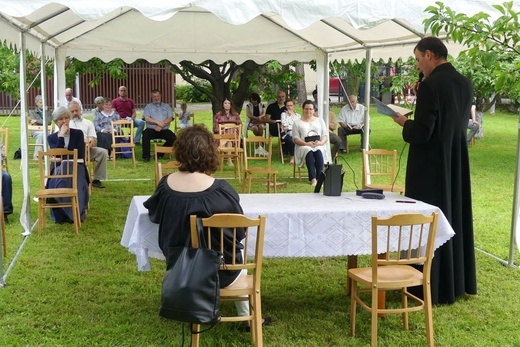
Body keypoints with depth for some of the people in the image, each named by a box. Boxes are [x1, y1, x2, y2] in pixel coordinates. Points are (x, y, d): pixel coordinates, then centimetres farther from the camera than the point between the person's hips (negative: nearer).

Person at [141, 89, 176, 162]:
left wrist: (161, 125, -15)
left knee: (173, 137, -27)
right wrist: (158, 122, -17)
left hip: (164, 130, 1)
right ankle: (146, 156, -23)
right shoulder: (148, 106, 13)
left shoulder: (166, 106, 16)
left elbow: (170, 118, 2)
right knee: (145, 134, -34)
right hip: (151, 129, -1)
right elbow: (147, 119, -2)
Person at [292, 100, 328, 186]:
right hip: (303, 146, -1)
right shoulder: (298, 122, 15)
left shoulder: (320, 120, 21)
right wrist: (306, 143, -15)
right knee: (309, 152, -37)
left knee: (318, 152, -35)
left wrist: (321, 142, -12)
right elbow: (295, 138, 3)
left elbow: (325, 135, 12)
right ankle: (313, 179, -49)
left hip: (318, 146, 1)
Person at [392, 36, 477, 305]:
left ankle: (432, 286, 11)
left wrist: (404, 123, -3)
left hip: (431, 167, -8)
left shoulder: (430, 85, -20)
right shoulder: (464, 83, 5)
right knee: (454, 217, 17)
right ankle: (457, 281, 29)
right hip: (457, 164, 8)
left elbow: (421, 132, -23)